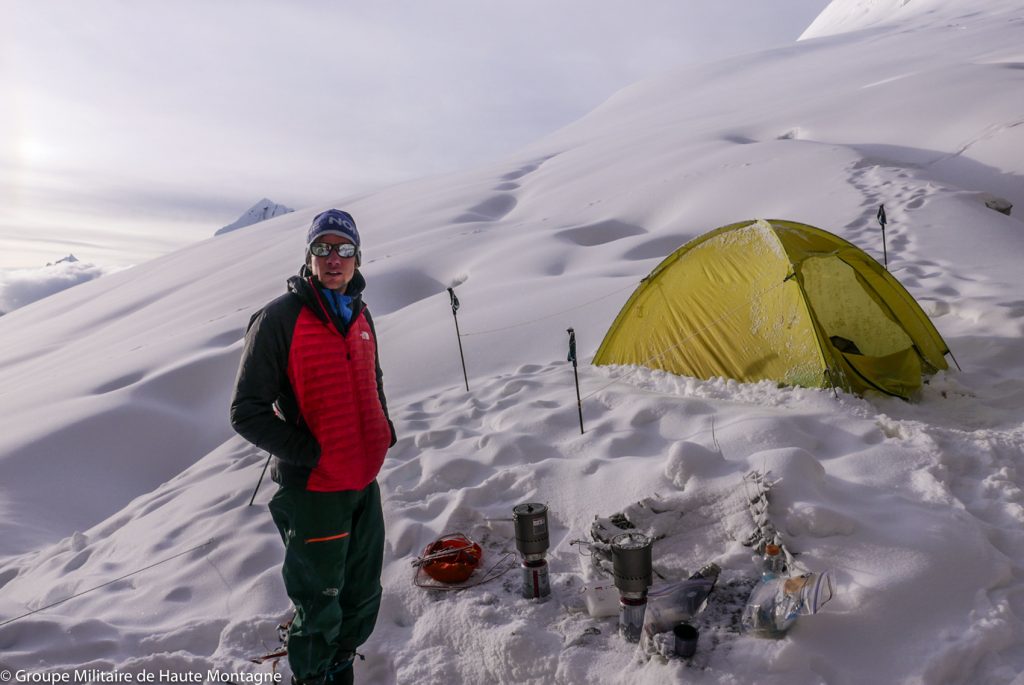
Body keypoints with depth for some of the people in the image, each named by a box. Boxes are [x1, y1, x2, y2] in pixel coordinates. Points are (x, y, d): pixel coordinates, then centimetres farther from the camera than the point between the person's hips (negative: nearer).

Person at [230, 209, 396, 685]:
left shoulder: (359, 315, 7)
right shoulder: (279, 319, -14)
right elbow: (247, 412, -14)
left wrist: (383, 431, 7)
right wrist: (311, 453, -18)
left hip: (365, 484, 7)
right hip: (312, 490, -7)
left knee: (363, 597, 21)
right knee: (320, 606, 7)